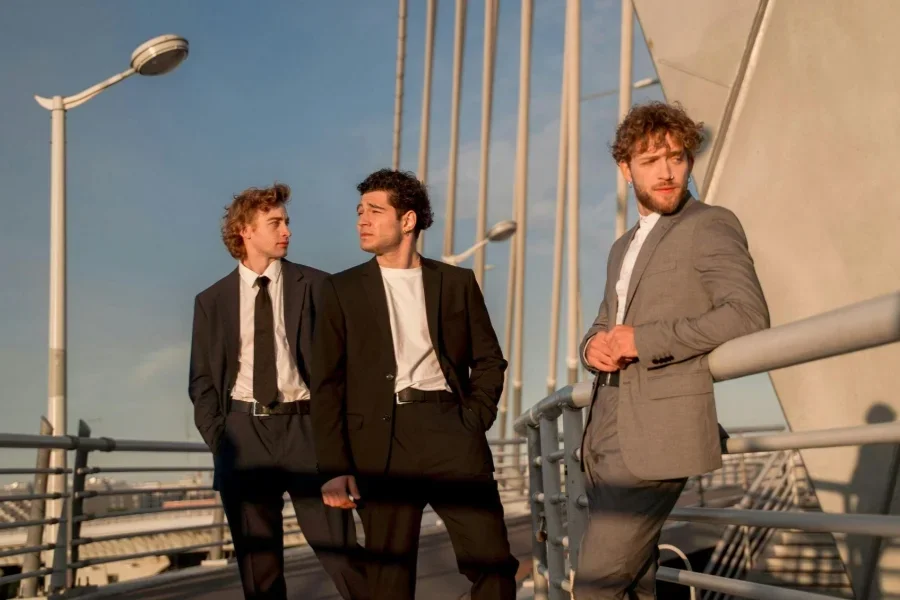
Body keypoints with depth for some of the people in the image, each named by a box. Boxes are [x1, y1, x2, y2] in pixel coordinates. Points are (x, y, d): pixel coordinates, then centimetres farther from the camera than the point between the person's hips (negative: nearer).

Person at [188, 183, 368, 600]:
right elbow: (202, 381, 11)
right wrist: (217, 439, -1)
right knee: (257, 562, 8)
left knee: (340, 549, -4)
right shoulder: (212, 300, 9)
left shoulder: (315, 286, 4)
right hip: (243, 431, 2)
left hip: (304, 426, -2)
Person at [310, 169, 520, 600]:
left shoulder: (457, 282, 12)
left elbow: (489, 359, 15)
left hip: (448, 428, 1)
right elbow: (327, 385, 5)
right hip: (382, 439, 0)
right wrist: (334, 468, -3)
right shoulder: (343, 290, 9)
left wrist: (474, 420, -1)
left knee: (492, 560, -4)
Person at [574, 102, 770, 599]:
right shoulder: (623, 248, 22)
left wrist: (645, 339, -17)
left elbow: (748, 315, -16)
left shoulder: (711, 226, -2)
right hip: (608, 430, 8)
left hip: (657, 432, -8)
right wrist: (593, 347, 1)